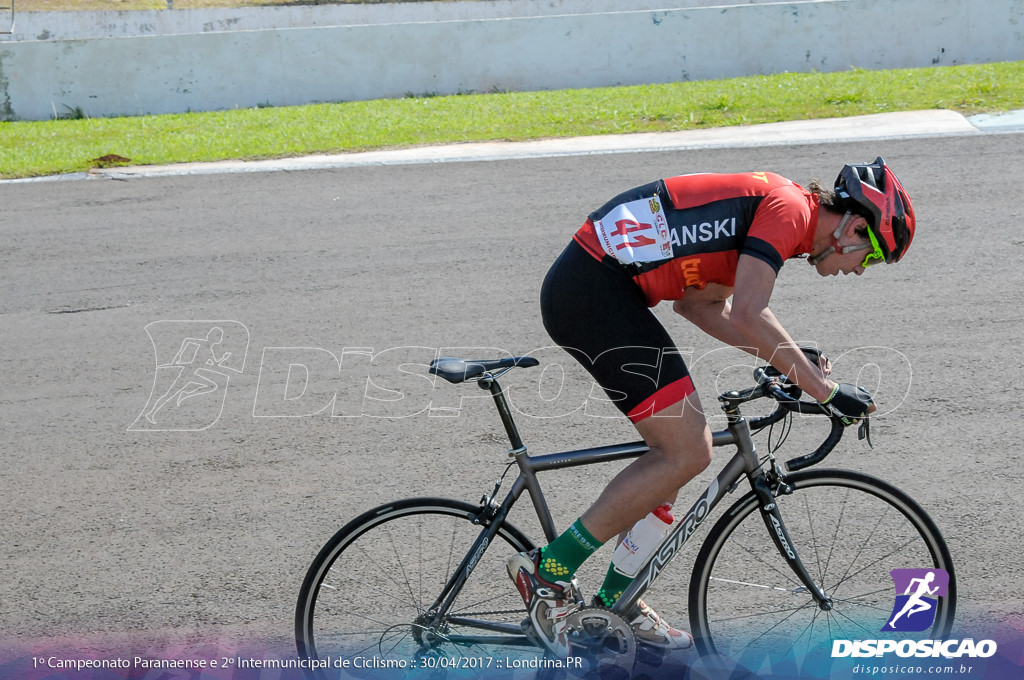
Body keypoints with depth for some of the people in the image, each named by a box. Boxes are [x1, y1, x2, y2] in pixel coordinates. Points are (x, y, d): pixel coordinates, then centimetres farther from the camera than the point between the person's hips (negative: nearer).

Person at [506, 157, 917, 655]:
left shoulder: (766, 206, 21)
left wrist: (791, 360, 21)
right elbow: (747, 316, -19)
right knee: (688, 453, -9)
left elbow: (699, 303, 26)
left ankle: (616, 599, 22)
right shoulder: (789, 208, -9)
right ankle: (549, 570, -4)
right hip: (592, 291, -11)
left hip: (582, 287, 11)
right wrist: (825, 388, -12)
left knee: (679, 449, 14)